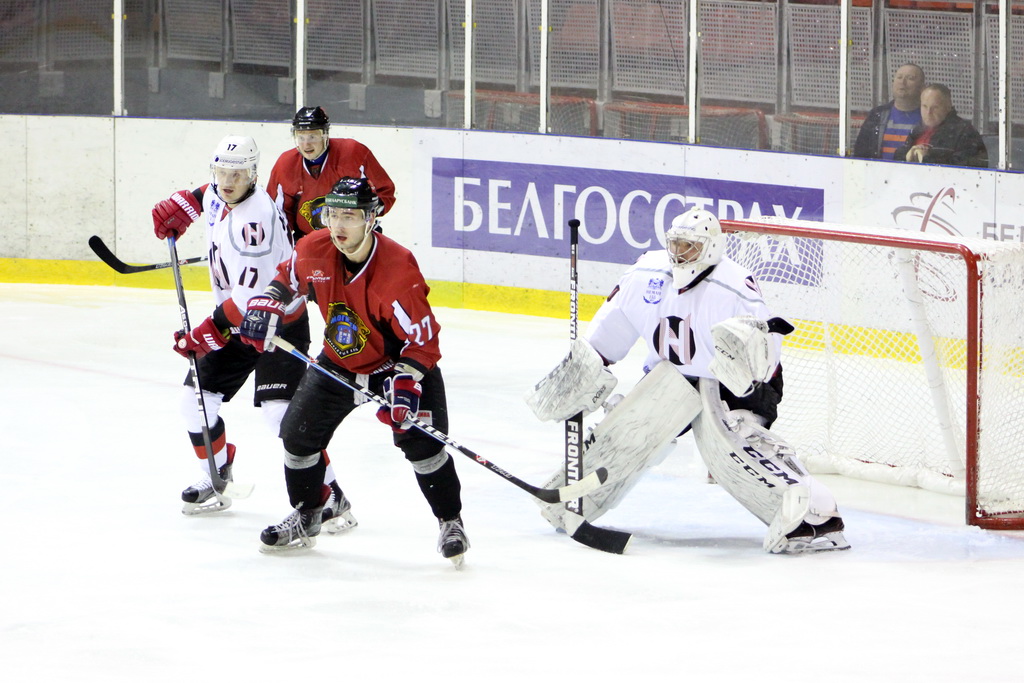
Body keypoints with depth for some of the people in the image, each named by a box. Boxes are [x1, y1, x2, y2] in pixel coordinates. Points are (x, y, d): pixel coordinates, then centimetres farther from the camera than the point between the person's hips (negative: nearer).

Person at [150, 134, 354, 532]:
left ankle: (332, 498, -19)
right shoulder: (218, 197, 0)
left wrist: (208, 334, -28)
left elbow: (251, 296, -30)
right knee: (196, 398, 7)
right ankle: (216, 481, 27)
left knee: (280, 409, -22)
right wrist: (180, 206, 15)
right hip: (236, 322, 9)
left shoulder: (255, 220, -28)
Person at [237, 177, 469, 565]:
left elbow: (423, 338, -27)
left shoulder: (398, 267, -31)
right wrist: (266, 307, -7)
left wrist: (405, 382, -37)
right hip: (339, 362, 5)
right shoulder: (313, 252, -15)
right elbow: (288, 279, 10)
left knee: (420, 441, -19)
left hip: (396, 364, -5)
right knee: (298, 432, 6)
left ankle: (451, 524, -2)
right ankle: (305, 519, 27)